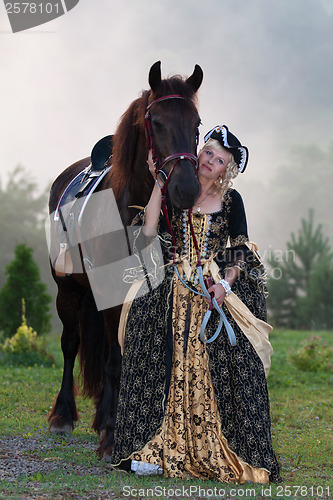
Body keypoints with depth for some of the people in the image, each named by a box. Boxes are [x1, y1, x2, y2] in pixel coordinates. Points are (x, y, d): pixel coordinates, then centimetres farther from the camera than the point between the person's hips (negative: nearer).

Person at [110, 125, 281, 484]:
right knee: (170, 370, -3)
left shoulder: (231, 201, 6)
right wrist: (159, 183, -7)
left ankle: (212, 452, -1)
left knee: (215, 371, -7)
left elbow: (240, 252, 4)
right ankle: (158, 450, 0)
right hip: (173, 293, 1)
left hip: (217, 293, -1)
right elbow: (149, 231, -6)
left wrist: (225, 284, -13)